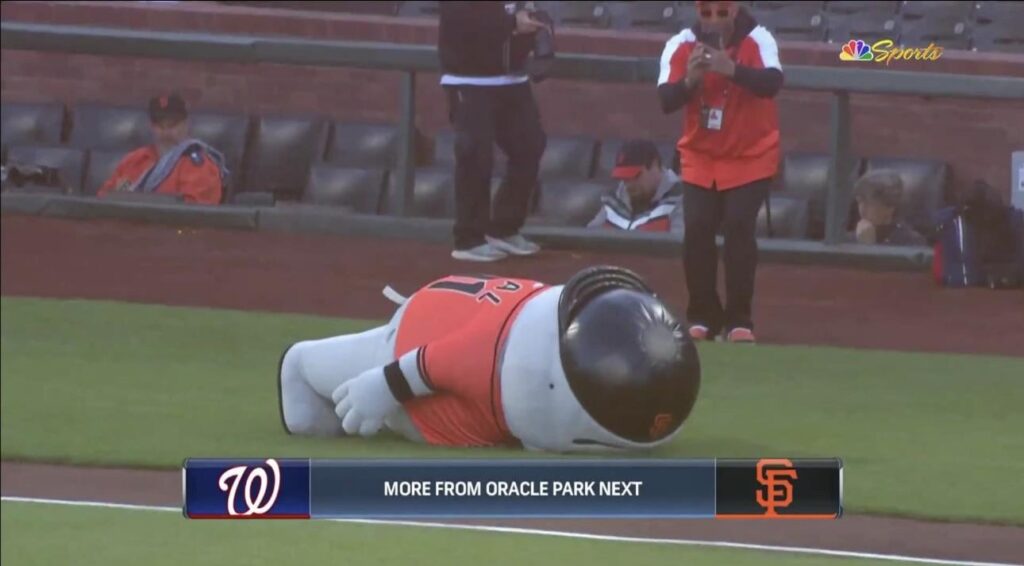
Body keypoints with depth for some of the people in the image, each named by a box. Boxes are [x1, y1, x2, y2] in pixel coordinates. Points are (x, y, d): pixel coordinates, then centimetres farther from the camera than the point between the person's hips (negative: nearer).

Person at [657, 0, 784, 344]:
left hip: (751, 158, -2)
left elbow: (773, 83, -33)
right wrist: (690, 80, -37)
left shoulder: (757, 40, -16)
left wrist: (732, 70, -48)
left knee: (739, 228, -16)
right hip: (700, 160, 2)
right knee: (697, 229, -9)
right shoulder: (680, 45, -10)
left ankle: (739, 320, -6)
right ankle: (703, 317, 6)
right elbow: (665, 102, -17)